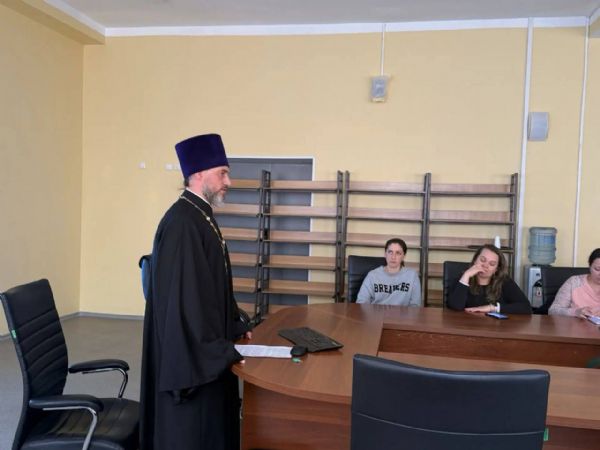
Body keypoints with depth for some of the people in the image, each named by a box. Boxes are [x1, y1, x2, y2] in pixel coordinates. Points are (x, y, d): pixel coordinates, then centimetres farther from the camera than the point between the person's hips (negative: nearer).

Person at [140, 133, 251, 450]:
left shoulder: (201, 216, 9)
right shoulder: (181, 222, -22)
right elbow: (184, 296, -25)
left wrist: (234, 326, 14)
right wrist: (219, 351, -21)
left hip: (207, 346, 10)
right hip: (193, 352, -10)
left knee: (209, 424, 21)